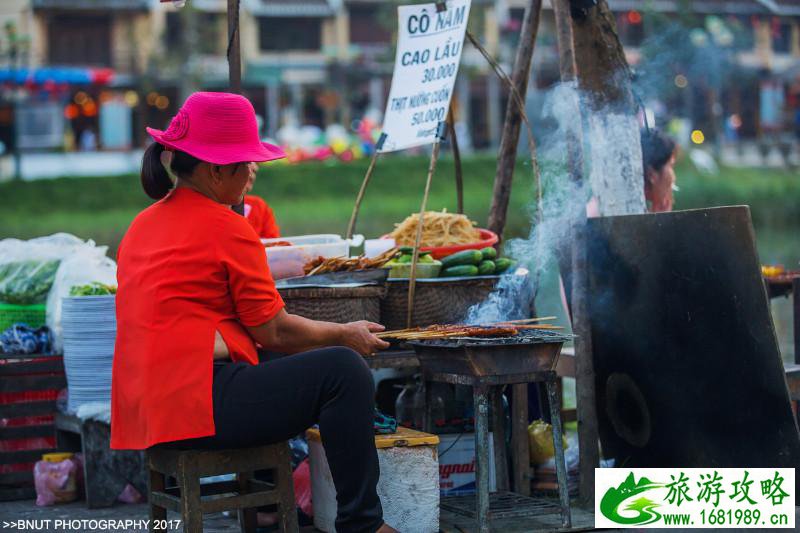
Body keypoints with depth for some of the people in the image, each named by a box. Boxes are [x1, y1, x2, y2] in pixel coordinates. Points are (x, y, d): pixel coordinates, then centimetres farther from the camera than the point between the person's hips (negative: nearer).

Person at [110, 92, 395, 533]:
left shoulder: (145, 223, 17)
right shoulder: (227, 228, -8)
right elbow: (275, 333, -6)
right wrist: (346, 335, 10)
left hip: (145, 410, 10)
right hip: (197, 407, -10)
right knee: (344, 370, -12)